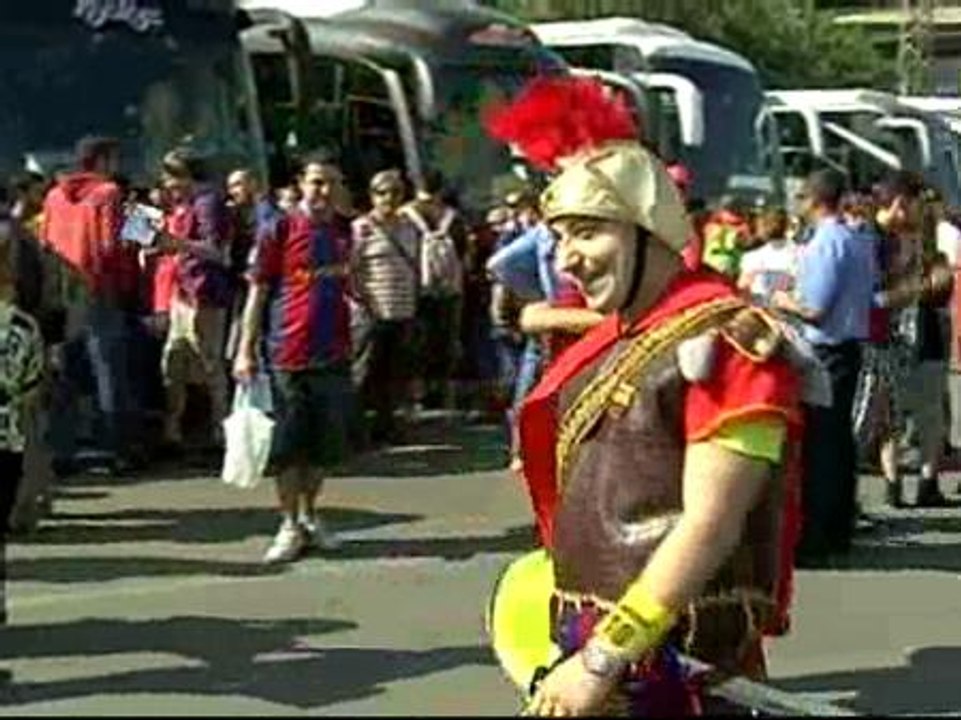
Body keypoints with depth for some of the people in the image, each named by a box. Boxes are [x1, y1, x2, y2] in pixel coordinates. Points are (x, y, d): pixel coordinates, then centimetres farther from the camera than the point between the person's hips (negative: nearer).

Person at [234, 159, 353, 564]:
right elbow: (258, 291, -1)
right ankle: (290, 526, 8)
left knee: (326, 444, 10)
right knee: (288, 444, 0)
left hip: (333, 354, 4)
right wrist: (245, 350, -6)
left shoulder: (347, 231, 10)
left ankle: (309, 518, 25)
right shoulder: (279, 231, -2)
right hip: (288, 353, -4)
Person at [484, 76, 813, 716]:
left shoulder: (724, 341, -13)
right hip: (587, 646, 8)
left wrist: (601, 661, -20)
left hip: (671, 666, -8)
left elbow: (710, 525, -19)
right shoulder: (610, 345, 12)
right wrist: (573, 646, 15)